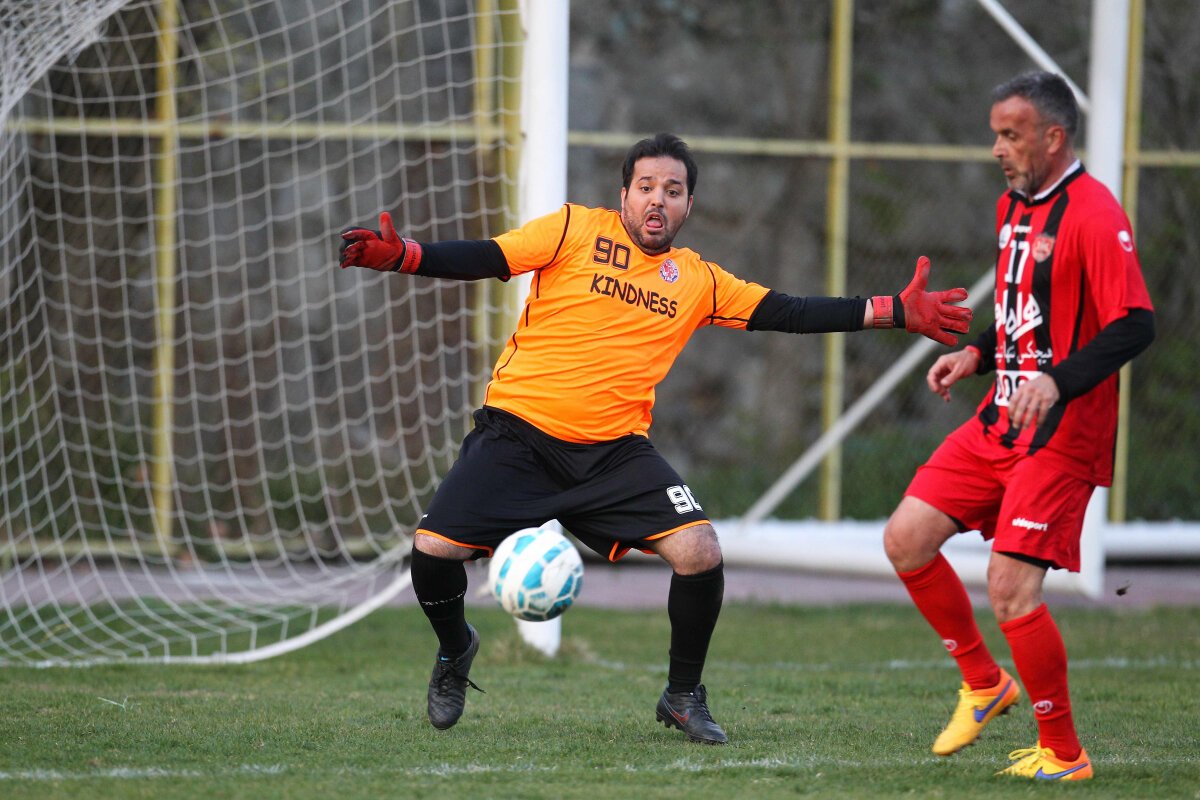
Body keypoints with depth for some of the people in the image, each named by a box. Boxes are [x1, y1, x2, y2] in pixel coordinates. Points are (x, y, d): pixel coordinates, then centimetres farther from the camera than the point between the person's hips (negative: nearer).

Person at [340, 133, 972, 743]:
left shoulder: (699, 282, 11)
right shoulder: (576, 230, 2)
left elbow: (788, 312, 13)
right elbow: (484, 260, -3)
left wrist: (897, 313, 9)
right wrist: (398, 255, -19)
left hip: (614, 451, 2)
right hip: (517, 433, -2)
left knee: (700, 554, -16)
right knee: (435, 548, -16)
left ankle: (683, 696, 8)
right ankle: (454, 649, 20)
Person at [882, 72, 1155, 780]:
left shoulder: (1093, 213, -15)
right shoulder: (1014, 205, 13)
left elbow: (1135, 325, -22)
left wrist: (1058, 380, -32)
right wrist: (976, 355, 10)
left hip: (1062, 433, -9)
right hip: (1001, 421, 9)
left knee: (1011, 585, -14)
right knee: (907, 537, 0)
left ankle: (1063, 753, 2)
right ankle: (984, 682, 18)